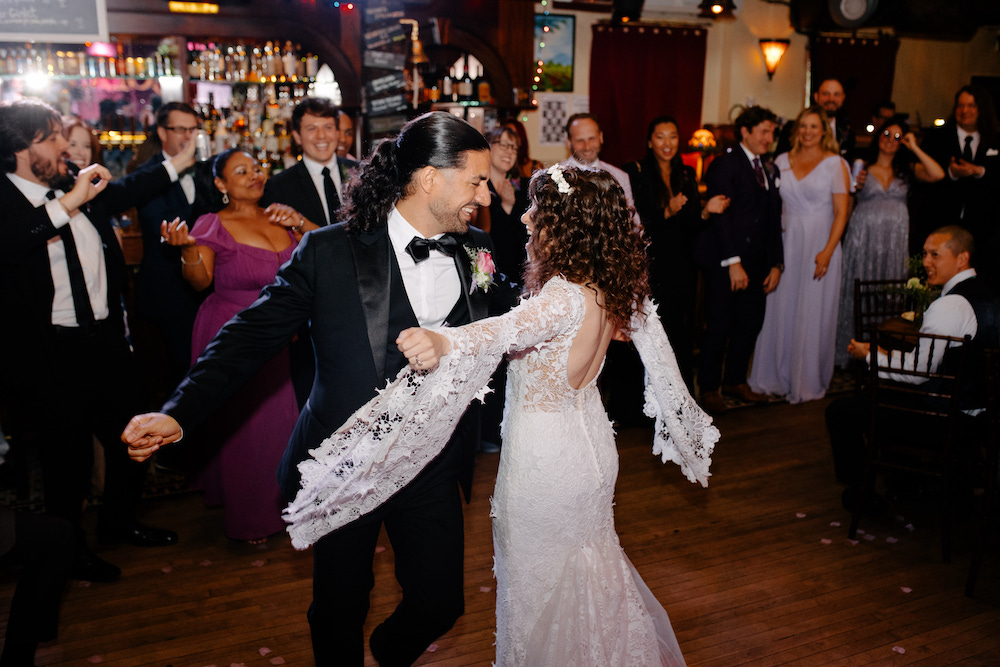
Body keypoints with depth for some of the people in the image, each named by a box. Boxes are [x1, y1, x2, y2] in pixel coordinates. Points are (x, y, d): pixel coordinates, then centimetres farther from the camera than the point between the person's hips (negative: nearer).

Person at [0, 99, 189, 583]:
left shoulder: (75, 187, 6)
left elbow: (123, 192, 25)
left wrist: (180, 161, 26)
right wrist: (67, 204, -34)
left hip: (107, 340, 7)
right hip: (49, 356, -7)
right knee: (69, 456, 9)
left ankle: (119, 521, 43)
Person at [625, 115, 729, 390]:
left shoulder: (687, 175, 12)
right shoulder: (635, 172, -4)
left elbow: (691, 228, 11)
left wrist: (706, 210, -7)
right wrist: (667, 212, -21)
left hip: (681, 267, 5)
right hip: (649, 266, -4)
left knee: (680, 334, 6)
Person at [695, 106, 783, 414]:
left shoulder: (769, 170, 16)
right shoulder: (724, 164, -6)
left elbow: (774, 221, 17)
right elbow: (719, 216, -13)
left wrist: (776, 264, 10)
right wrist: (733, 263, -18)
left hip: (756, 264, 7)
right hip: (723, 264, -7)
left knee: (751, 323, 11)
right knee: (719, 327, -1)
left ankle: (735, 380, 28)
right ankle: (709, 387, 14)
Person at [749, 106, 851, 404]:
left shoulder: (835, 164, -1)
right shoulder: (782, 161, 9)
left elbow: (841, 212, -5)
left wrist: (827, 252, -15)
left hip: (819, 247, -3)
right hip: (786, 244, 3)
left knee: (813, 314, 1)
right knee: (780, 309, 6)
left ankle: (808, 381, 15)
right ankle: (776, 376, 20)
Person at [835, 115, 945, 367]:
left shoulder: (907, 170, 10)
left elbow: (938, 174, -7)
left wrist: (915, 148, -3)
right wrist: (854, 186, -10)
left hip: (895, 238, 1)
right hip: (863, 236, -1)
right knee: (858, 292, 0)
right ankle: (852, 351, 8)